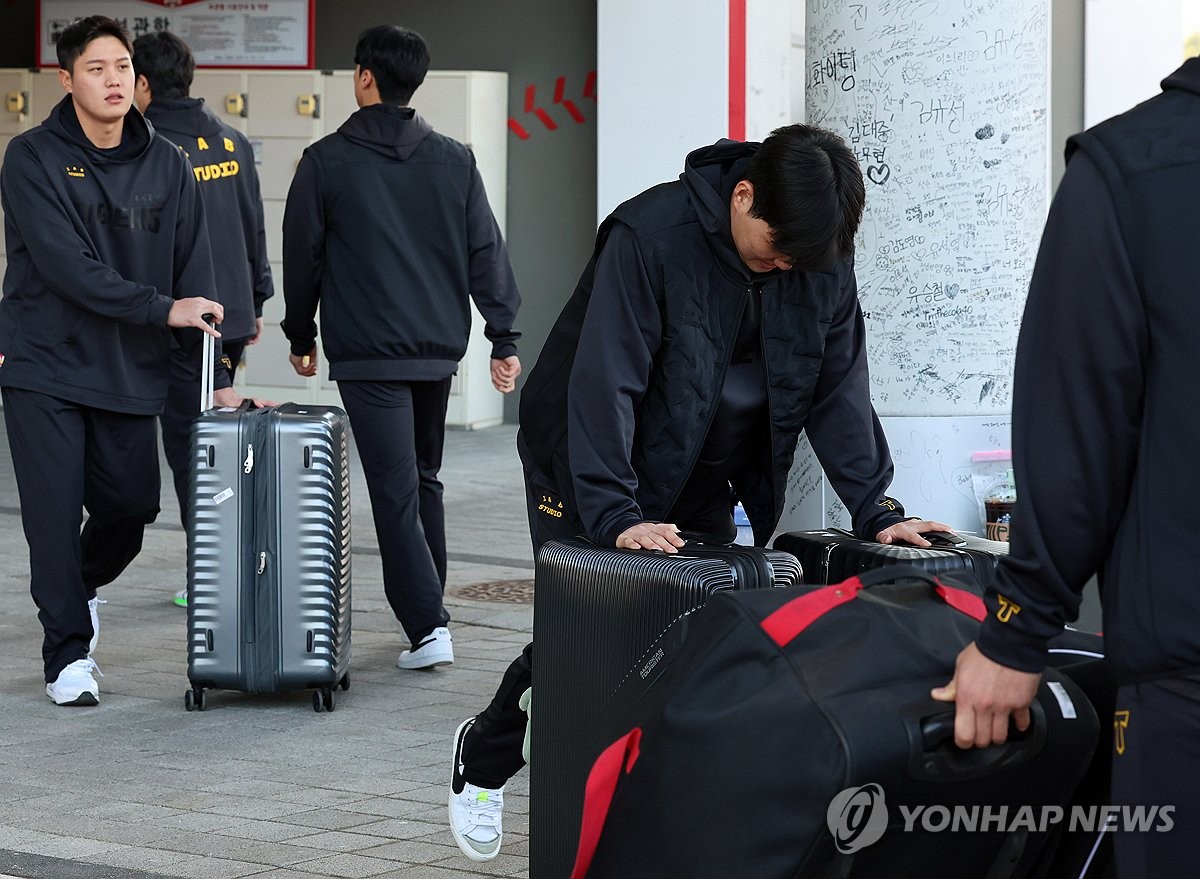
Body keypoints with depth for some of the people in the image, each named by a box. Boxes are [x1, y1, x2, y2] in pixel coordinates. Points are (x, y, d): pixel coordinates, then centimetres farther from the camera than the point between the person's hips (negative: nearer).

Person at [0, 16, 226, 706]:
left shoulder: (166, 165, 4)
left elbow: (195, 273, 3)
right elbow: (65, 265, -19)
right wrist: (160, 309, -22)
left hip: (130, 372, 4)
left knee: (131, 505, 6)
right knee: (56, 513, -5)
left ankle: (81, 585, 39)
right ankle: (69, 654, 9)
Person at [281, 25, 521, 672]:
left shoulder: (327, 161, -3)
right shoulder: (454, 161, 6)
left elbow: (302, 255, 3)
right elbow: (486, 254, 5)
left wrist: (302, 335, 16)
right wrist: (503, 337, 8)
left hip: (367, 353, -4)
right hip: (439, 350, 4)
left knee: (395, 491, -6)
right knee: (424, 481, 19)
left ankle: (427, 626, -15)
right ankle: (428, 611, 23)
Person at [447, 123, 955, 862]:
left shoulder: (822, 256, -11)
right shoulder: (649, 237, -28)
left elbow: (839, 388, -6)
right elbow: (603, 382, -30)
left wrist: (876, 511, -15)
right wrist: (616, 515, -37)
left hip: (701, 487, 5)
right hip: (592, 474, -5)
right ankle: (483, 761, 24)